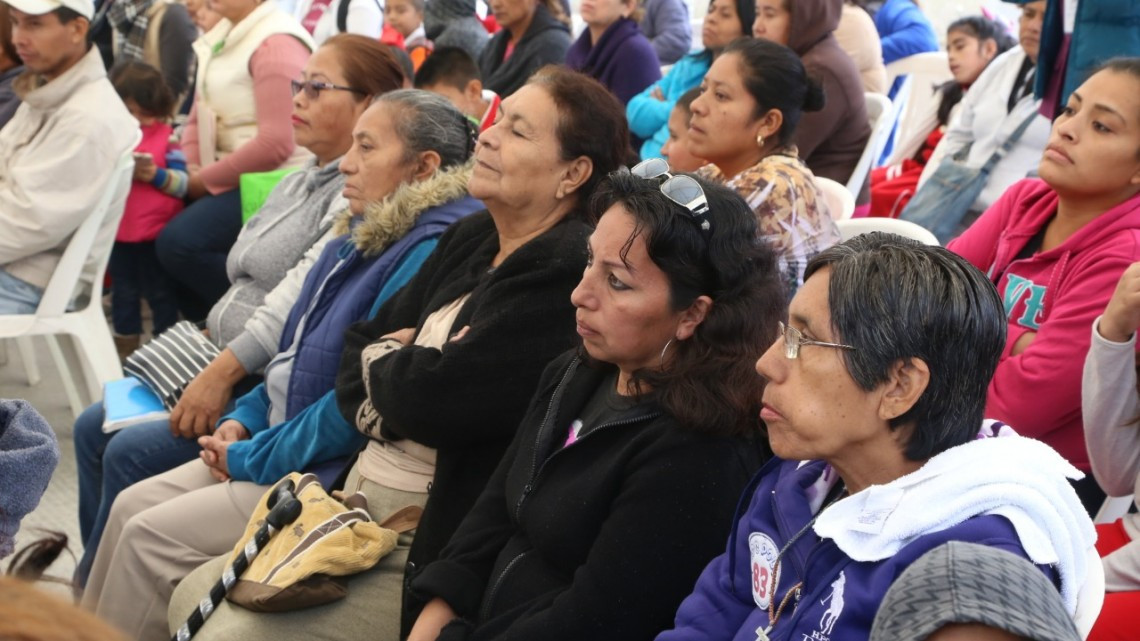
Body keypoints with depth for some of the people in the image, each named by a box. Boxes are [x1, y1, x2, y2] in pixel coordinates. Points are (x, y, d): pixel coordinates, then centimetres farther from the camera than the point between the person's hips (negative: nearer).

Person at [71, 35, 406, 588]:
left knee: (130, 452, -18)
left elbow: (301, 294, -24)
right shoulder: (295, 185, 17)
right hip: (221, 364, 11)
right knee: (93, 428, 6)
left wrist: (224, 371, -26)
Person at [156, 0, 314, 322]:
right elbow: (200, 114, 16)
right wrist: (189, 168, -3)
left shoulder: (275, 44, -17)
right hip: (229, 175, 10)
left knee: (178, 243, -22)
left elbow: (275, 143, -24)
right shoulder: (222, 36, 12)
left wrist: (205, 179, -14)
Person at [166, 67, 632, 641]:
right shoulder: (470, 239, 9)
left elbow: (434, 397, -25)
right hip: (360, 502, 9)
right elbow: (359, 345, 12)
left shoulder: (565, 273, -19)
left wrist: (381, 362, -2)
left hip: (431, 549, -9)